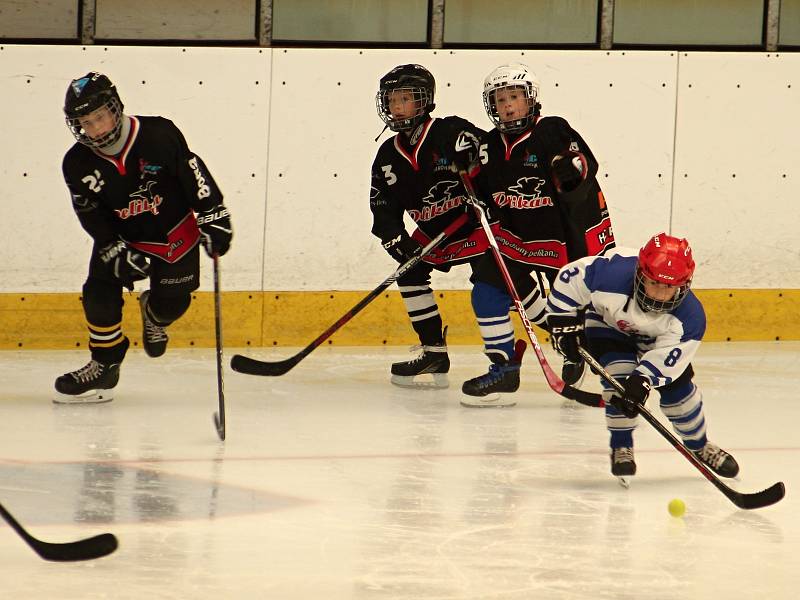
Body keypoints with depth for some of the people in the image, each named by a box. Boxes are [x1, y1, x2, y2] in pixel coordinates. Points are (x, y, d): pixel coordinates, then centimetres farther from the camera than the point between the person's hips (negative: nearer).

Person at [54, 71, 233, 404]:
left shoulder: (160, 135, -23)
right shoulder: (77, 164, -15)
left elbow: (193, 173, -16)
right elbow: (91, 215, -11)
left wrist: (213, 217, -16)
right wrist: (116, 252, -21)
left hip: (176, 233, -2)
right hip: (122, 237, 2)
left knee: (171, 302, -2)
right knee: (100, 292, -12)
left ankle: (154, 313, 38)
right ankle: (104, 367, 5)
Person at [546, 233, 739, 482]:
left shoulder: (689, 316, -35)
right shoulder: (613, 274, -42)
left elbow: (666, 355, -34)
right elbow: (570, 277, -28)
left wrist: (643, 380, -49)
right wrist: (563, 320, -28)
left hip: (651, 338, 2)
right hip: (607, 324, -2)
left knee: (677, 387, -3)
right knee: (619, 375, -24)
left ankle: (699, 446, 25)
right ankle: (621, 447, -4)